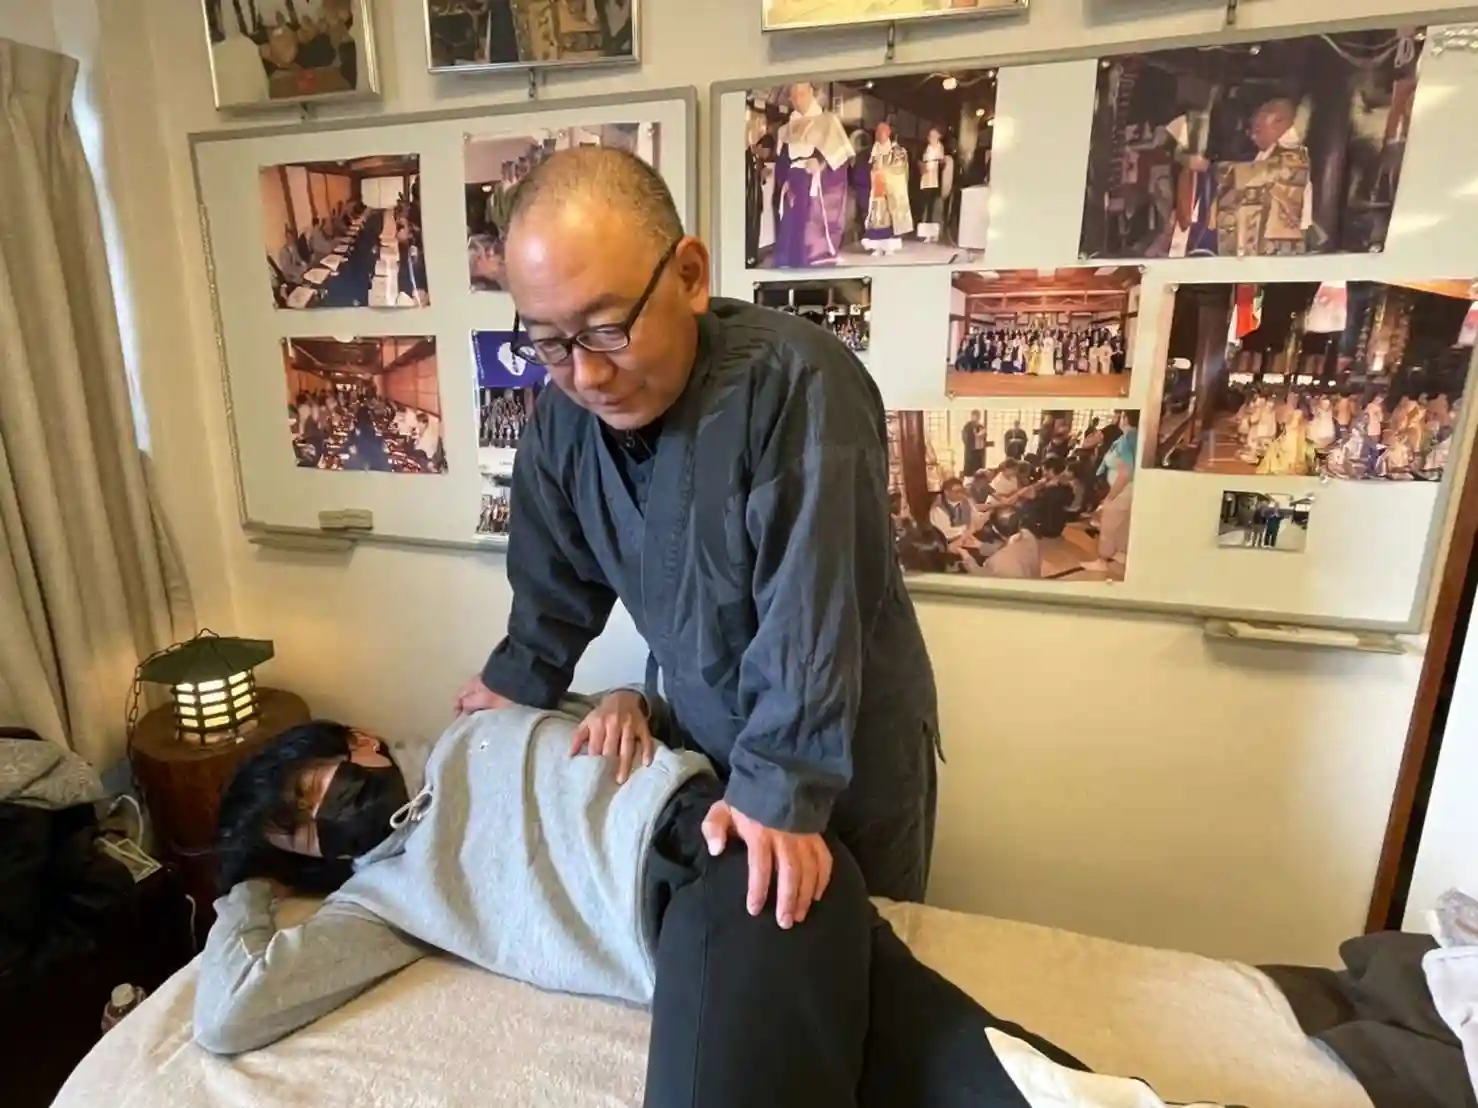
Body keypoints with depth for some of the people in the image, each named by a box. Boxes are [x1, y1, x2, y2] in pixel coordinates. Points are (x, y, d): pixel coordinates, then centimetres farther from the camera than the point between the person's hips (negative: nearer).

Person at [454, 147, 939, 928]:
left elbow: (810, 613, -31)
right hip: (700, 741, 5)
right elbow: (558, 575, 6)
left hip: (849, 755, -4)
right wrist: (520, 682, 16)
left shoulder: (796, 382, -30)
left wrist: (781, 784, -32)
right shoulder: (562, 415, -9)